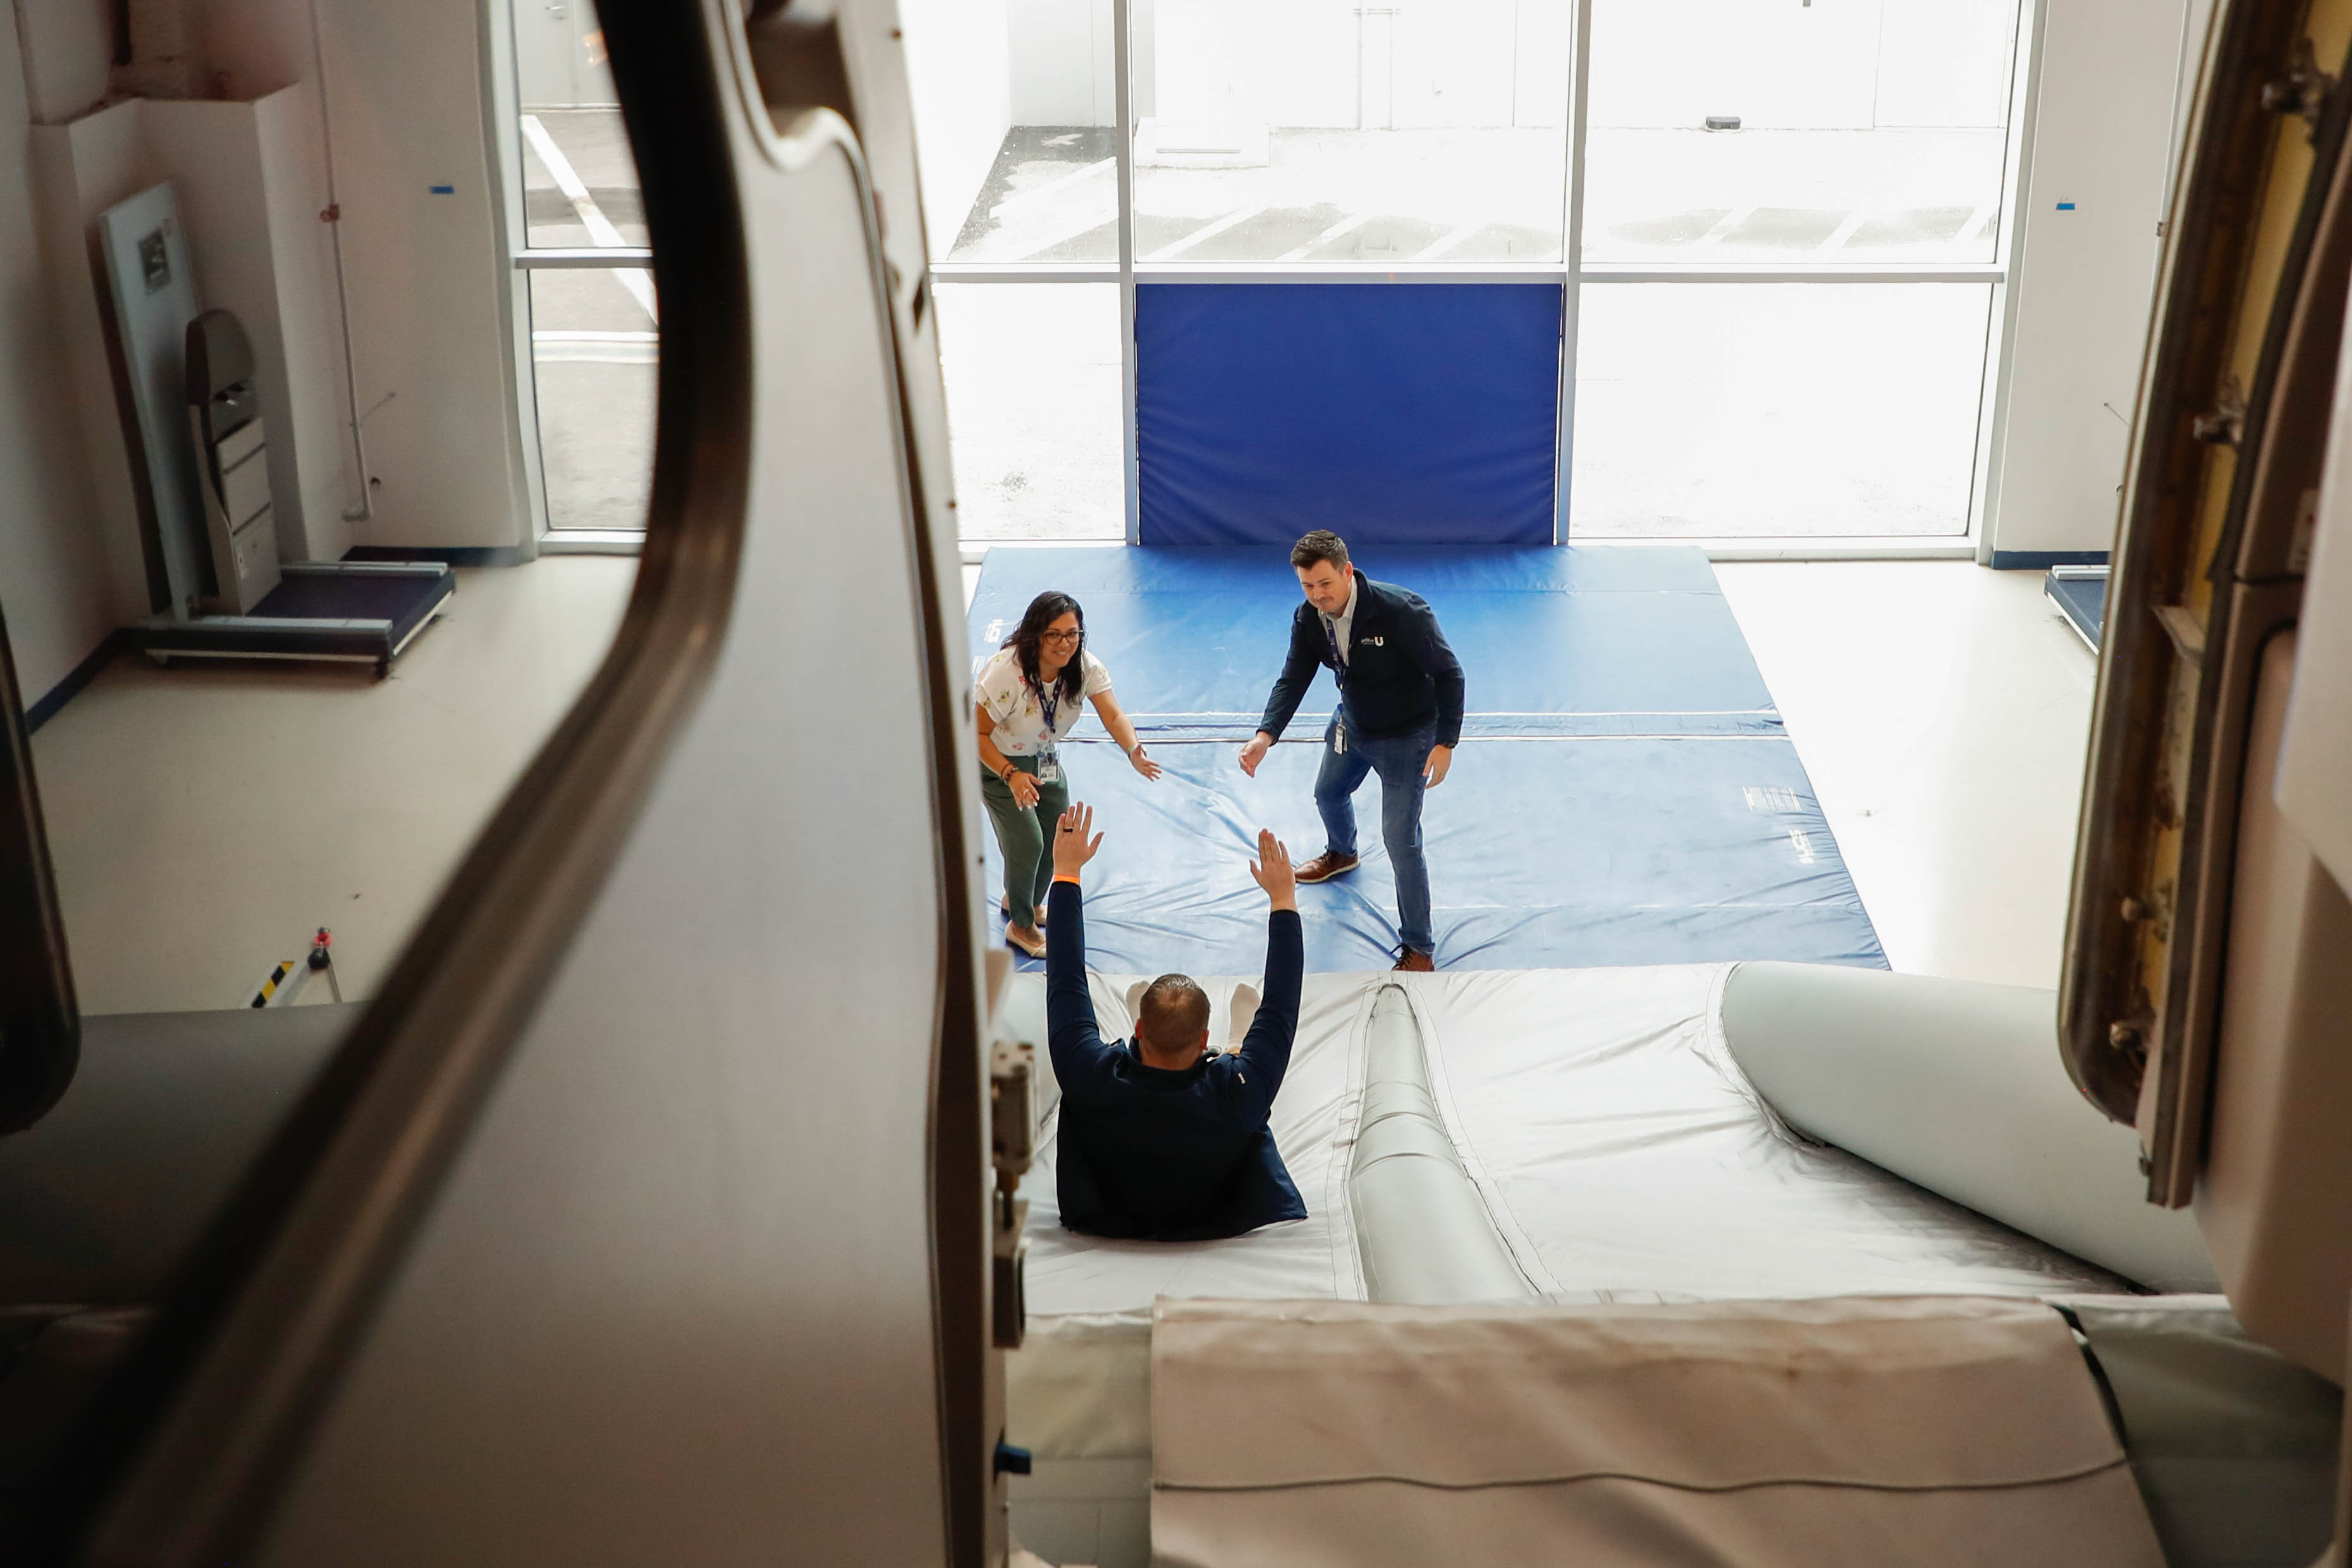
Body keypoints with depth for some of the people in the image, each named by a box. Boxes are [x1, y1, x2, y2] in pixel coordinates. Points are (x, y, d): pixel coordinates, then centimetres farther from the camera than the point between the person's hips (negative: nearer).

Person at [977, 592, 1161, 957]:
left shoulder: (1086, 667, -18)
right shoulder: (1005, 672, -33)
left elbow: (1113, 716, -29)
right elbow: (978, 734, -27)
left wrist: (1133, 751, -49)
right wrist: (1011, 775, -40)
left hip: (1046, 760, 6)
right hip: (998, 763, -6)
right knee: (1027, 844, -11)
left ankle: (1022, 901, 43)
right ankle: (1020, 926, 13)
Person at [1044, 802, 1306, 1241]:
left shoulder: (1092, 1081, -38)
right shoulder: (1237, 1093, -40)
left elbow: (1065, 980, -24)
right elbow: (1282, 1004, -24)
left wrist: (1065, 872, -15)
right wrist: (1283, 898, -17)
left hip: (1102, 1218, 1)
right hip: (1216, 1222, -1)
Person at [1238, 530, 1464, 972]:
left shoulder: (1402, 611, -34)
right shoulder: (1309, 620, -15)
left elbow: (1449, 673, -26)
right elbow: (1293, 680, -13)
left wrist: (1445, 743, -27)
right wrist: (1266, 735, -31)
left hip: (1406, 737, -7)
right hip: (1351, 726, 7)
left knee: (1400, 840, -8)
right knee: (1329, 794, 31)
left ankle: (1419, 948, 7)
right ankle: (1341, 854, 68)